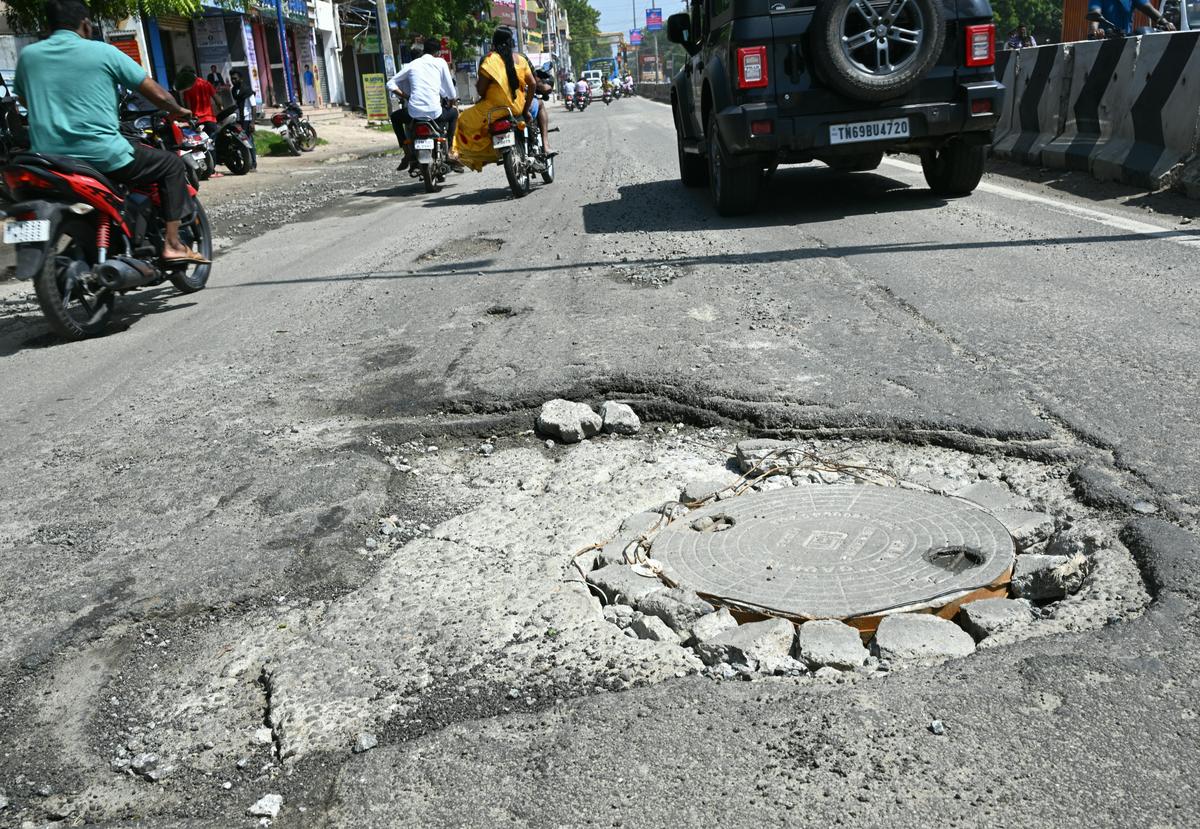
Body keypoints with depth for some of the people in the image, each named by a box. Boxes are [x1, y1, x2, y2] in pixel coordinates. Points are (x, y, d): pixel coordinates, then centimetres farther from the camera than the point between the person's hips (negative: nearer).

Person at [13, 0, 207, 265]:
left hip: (48, 157, 5)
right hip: (102, 154, -5)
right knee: (172, 164, 12)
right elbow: (158, 95, 2)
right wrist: (178, 111, 22)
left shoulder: (27, 55, 11)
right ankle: (172, 244, 2)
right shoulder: (103, 52, -1)